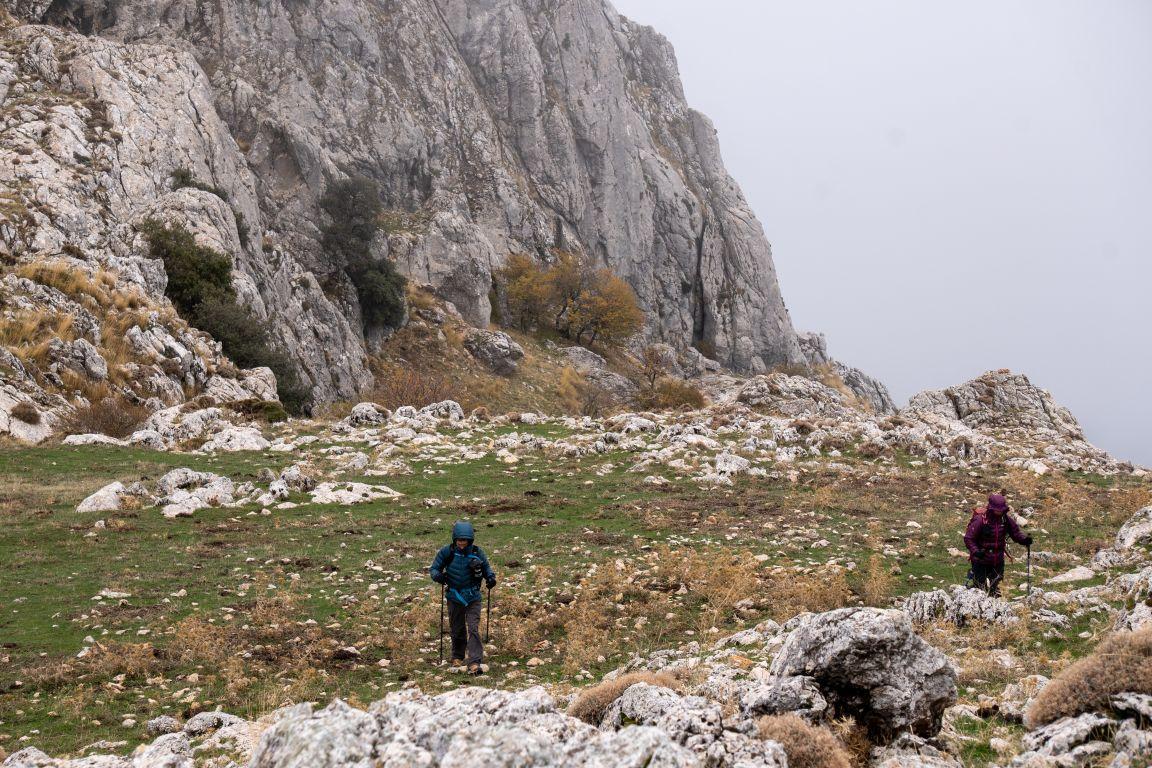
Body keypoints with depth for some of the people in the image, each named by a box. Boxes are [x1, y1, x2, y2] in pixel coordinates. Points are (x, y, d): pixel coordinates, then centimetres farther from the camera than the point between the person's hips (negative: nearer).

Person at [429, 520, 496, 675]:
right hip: (454, 597, 1)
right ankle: (457, 657, 39)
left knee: (473, 629, -13)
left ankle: (475, 663, -16)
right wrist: (438, 575, -23)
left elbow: (486, 568, 9)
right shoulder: (447, 552, -7)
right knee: (457, 629, 15)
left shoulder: (477, 553, -5)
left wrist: (491, 577, -11)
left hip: (473, 598, -1)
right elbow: (434, 568, -1)